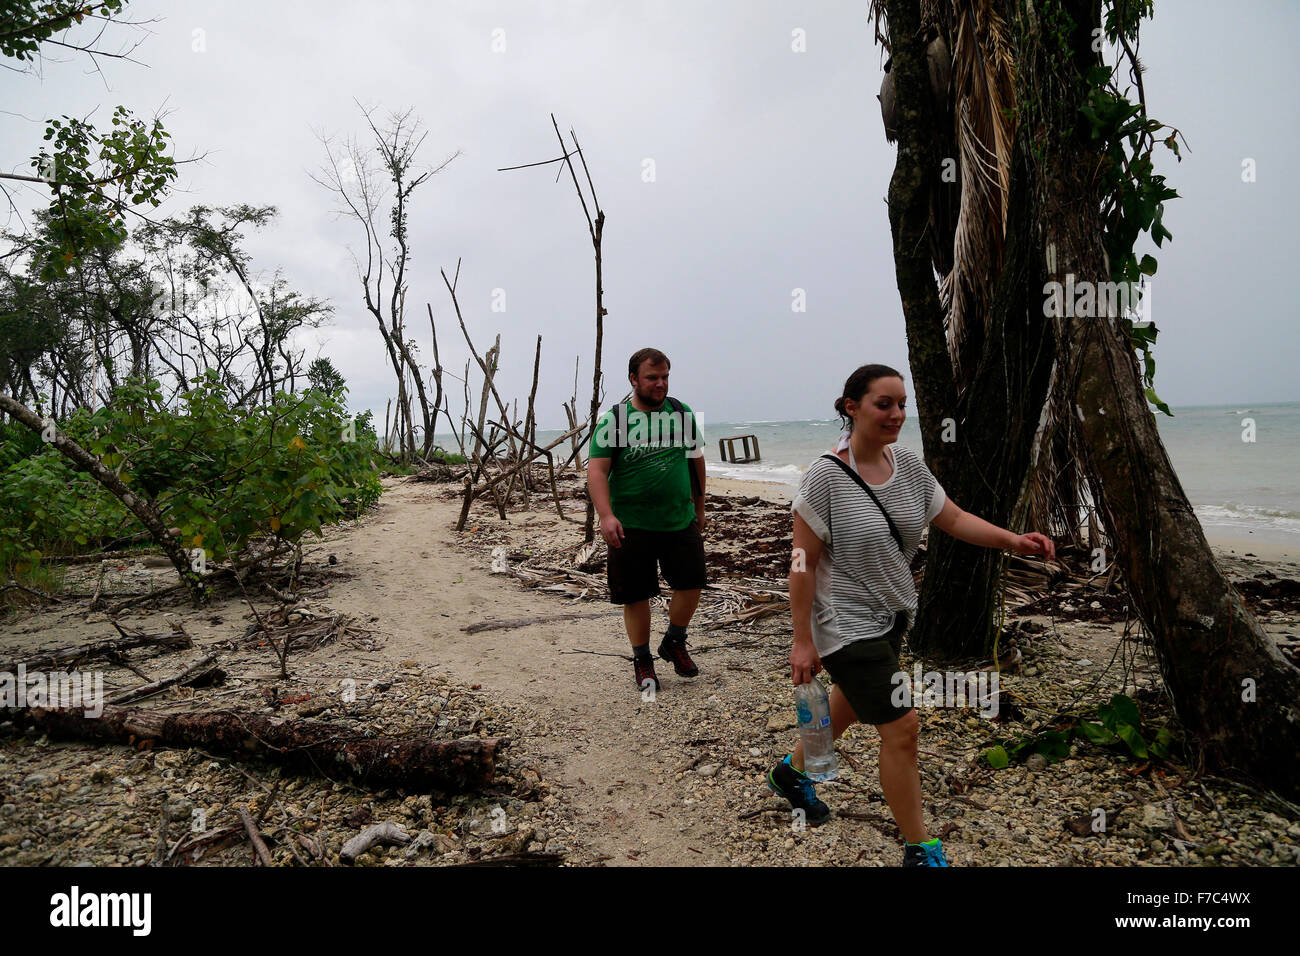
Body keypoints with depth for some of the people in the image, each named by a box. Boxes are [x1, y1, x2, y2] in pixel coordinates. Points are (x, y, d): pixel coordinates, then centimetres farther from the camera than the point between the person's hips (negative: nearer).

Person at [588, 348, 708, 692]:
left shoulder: (683, 414, 8)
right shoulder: (613, 419, -4)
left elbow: (696, 461, 18)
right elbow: (596, 471, -11)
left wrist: (699, 507, 22)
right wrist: (606, 516, -24)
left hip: (681, 521, 3)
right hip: (631, 525, -3)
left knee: (691, 585, 2)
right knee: (636, 595, 5)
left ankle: (674, 643, 29)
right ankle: (642, 659, 25)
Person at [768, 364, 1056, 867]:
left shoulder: (907, 463, -2)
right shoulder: (826, 476, -21)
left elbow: (953, 518, 3)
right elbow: (803, 563, -19)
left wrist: (1011, 540, -14)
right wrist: (802, 641, -18)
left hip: (892, 614, 8)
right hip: (846, 623, -8)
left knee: (852, 704, 25)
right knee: (901, 727, -6)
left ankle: (792, 770, 50)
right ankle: (919, 849, 15)